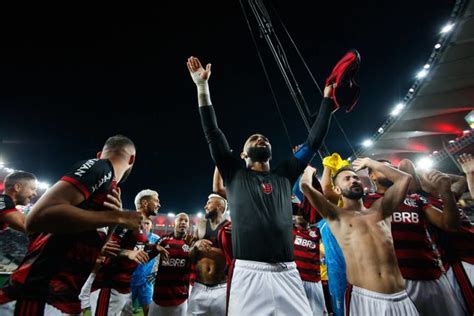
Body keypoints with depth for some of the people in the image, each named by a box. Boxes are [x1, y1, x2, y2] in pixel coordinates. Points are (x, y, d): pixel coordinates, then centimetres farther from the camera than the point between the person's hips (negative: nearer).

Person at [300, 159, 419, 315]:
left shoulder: (379, 210, 13)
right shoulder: (336, 215, 1)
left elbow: (404, 178, 16)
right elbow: (305, 186, -10)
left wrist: (368, 162, 24)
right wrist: (309, 170, 12)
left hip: (400, 298, 4)